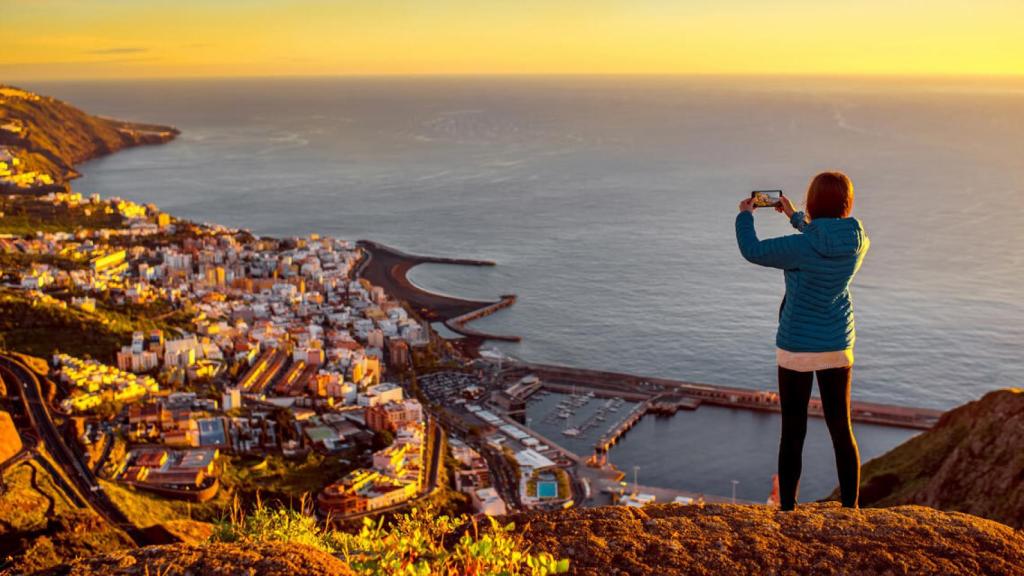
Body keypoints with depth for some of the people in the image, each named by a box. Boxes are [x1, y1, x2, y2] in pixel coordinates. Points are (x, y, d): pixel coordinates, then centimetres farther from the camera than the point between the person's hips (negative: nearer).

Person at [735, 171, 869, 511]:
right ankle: (850, 508, 20)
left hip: (796, 348, -4)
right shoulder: (859, 242, -5)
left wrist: (745, 215, 9)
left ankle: (787, 510, 14)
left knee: (793, 433, 6)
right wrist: (794, 216, 28)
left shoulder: (802, 247, -22)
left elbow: (752, 251, -9)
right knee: (841, 430, 13)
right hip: (838, 346, 4)